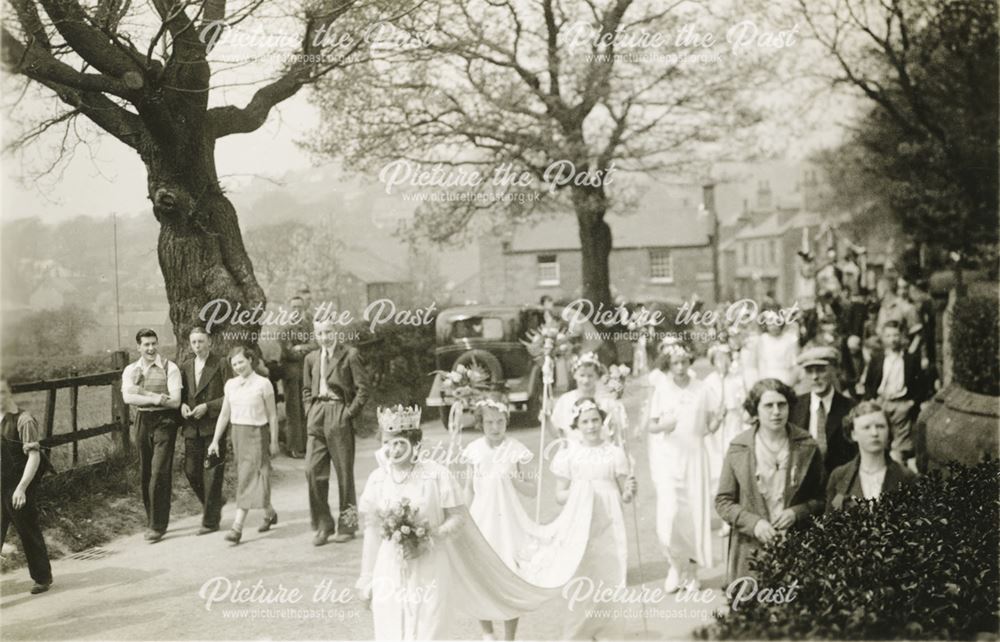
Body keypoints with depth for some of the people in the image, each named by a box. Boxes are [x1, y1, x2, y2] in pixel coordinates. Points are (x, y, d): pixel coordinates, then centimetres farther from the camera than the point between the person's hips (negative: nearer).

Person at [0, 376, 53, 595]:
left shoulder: (23, 421, -14)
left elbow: (34, 457, -18)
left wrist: (21, 488, -25)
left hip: (19, 490, -6)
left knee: (29, 533, 6)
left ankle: (42, 578, 22)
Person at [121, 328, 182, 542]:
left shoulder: (169, 368, -3)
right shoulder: (131, 370, 8)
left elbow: (175, 401, -11)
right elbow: (127, 397, -8)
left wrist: (143, 392, -12)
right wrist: (156, 398, -16)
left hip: (164, 422, -4)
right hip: (142, 421, 4)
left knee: (159, 472, -9)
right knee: (145, 474, 9)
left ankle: (157, 525, -2)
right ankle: (152, 520, 23)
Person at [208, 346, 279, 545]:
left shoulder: (263, 383, -7)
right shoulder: (231, 385, 7)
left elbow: (272, 415, -4)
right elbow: (224, 414, 10)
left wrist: (274, 441, -5)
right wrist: (215, 440, 6)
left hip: (256, 434, -5)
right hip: (237, 433, 5)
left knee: (248, 478, -9)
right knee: (244, 477, 10)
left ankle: (237, 528, -11)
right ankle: (269, 513, 31)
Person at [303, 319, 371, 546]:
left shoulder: (350, 355, -1)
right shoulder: (311, 359, 15)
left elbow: (363, 388, -4)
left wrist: (350, 413, -10)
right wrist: (310, 412, 8)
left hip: (340, 416, -4)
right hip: (317, 417, 4)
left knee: (344, 473, 2)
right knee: (313, 470, -2)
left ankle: (347, 525, 13)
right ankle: (323, 525, 9)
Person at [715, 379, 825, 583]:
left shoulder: (807, 447, 4)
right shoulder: (738, 449, 2)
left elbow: (821, 497, 10)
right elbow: (723, 502, 4)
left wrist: (798, 512, -8)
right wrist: (754, 523, -10)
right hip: (751, 550, 0)